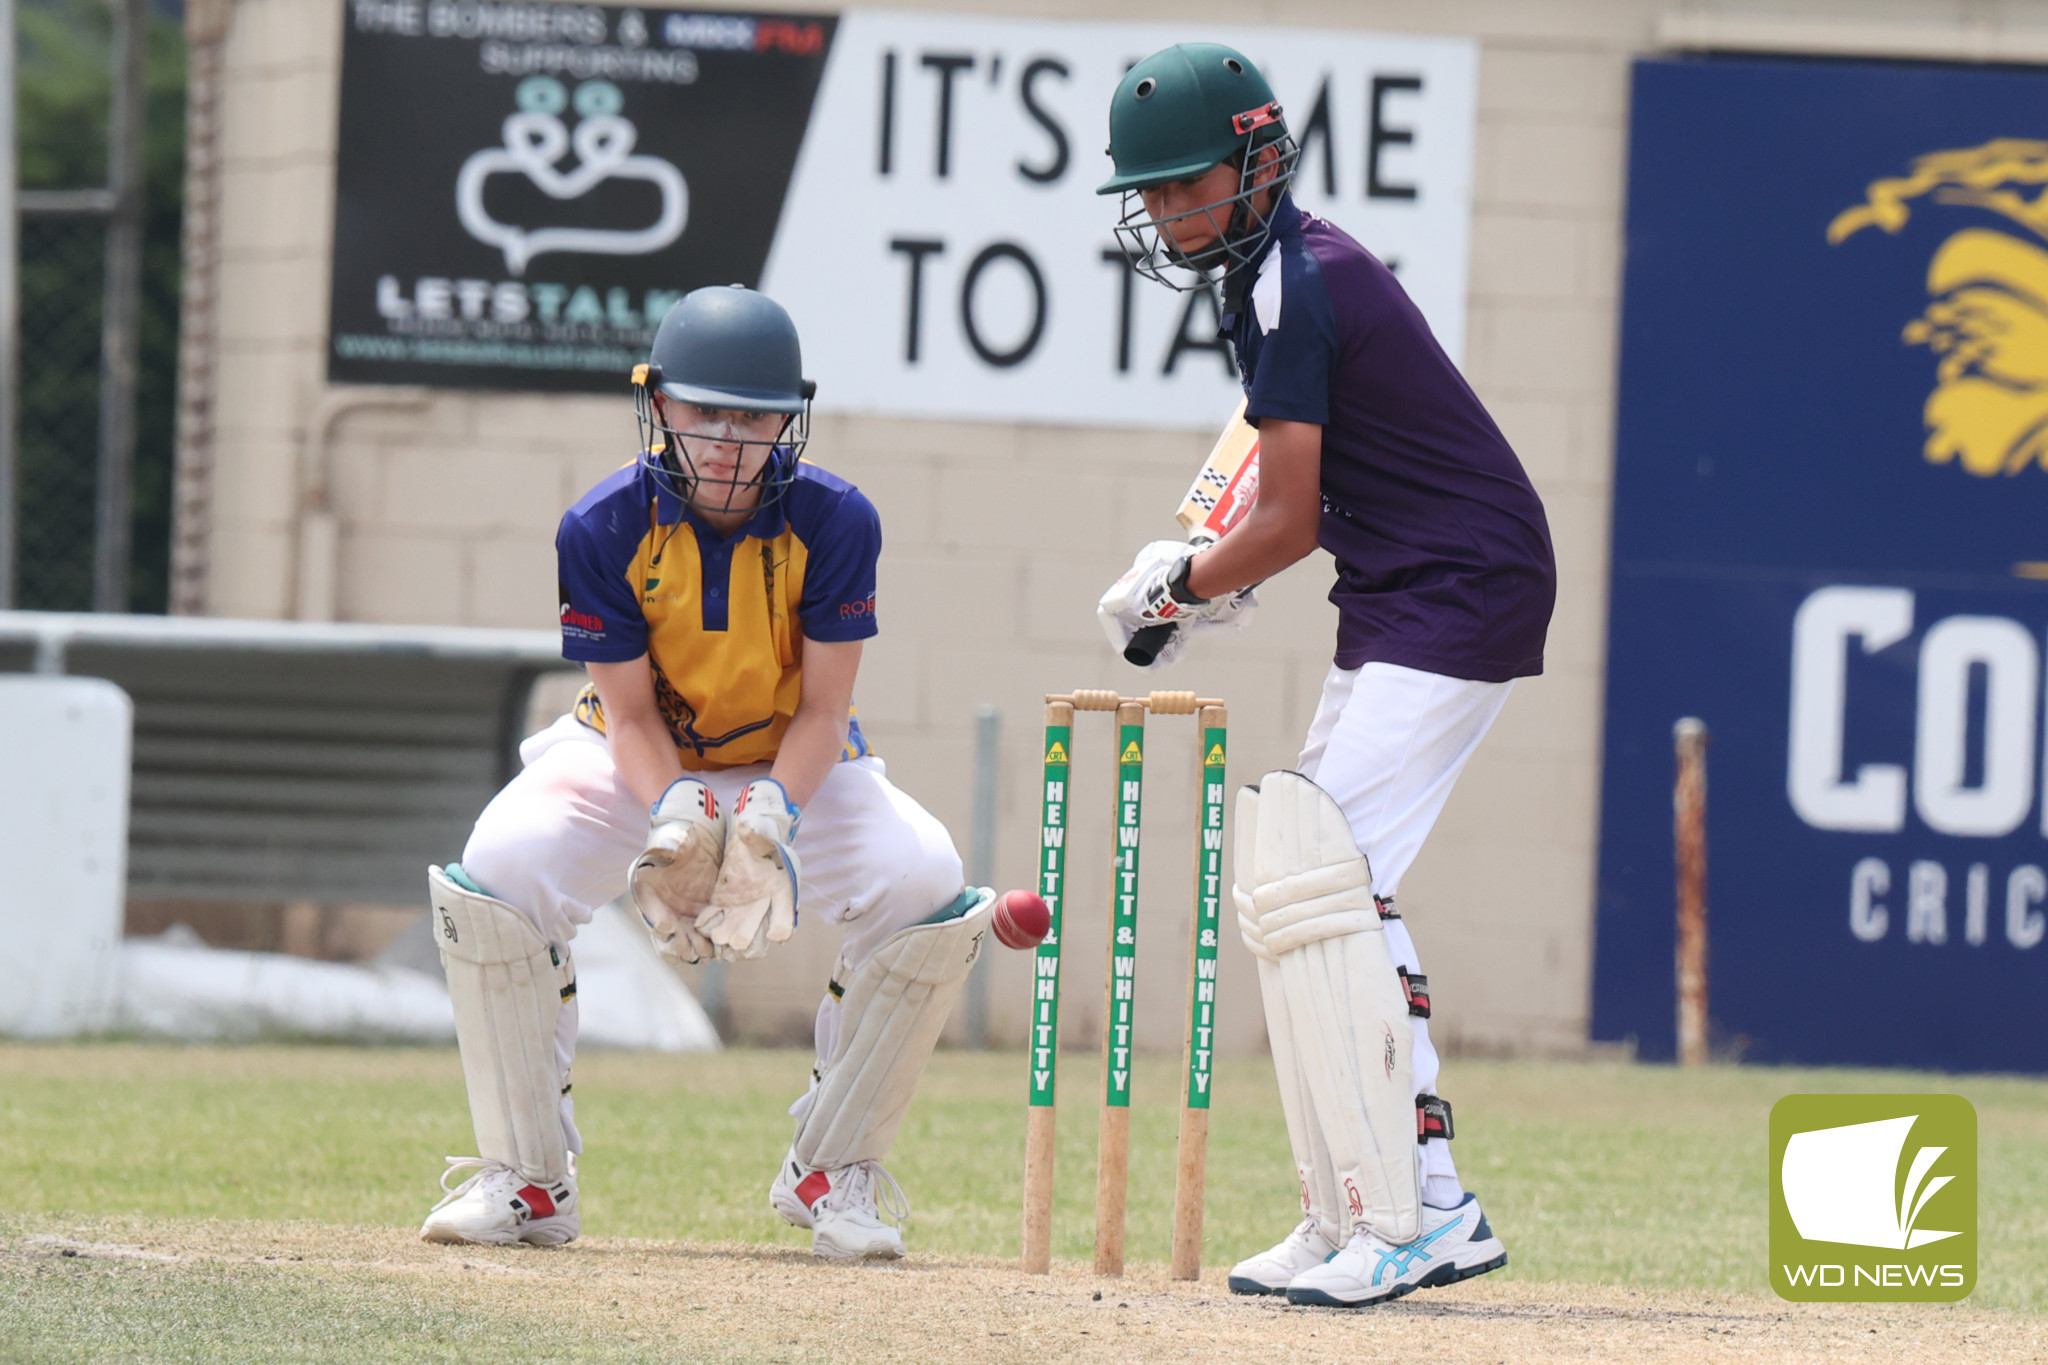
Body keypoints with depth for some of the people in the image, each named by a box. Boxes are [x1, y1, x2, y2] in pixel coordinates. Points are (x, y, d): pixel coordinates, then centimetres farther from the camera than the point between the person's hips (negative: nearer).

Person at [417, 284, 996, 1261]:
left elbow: (823, 710, -16)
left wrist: (773, 814, -35)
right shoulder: (605, 529, -19)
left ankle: (832, 1176, -8)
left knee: (926, 888, -26)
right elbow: (630, 711, -16)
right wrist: (674, 816, -36)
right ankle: (528, 1181, -13)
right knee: (498, 871, -28)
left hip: (796, 765, 0)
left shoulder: (833, 522, -19)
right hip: (639, 762, 0)